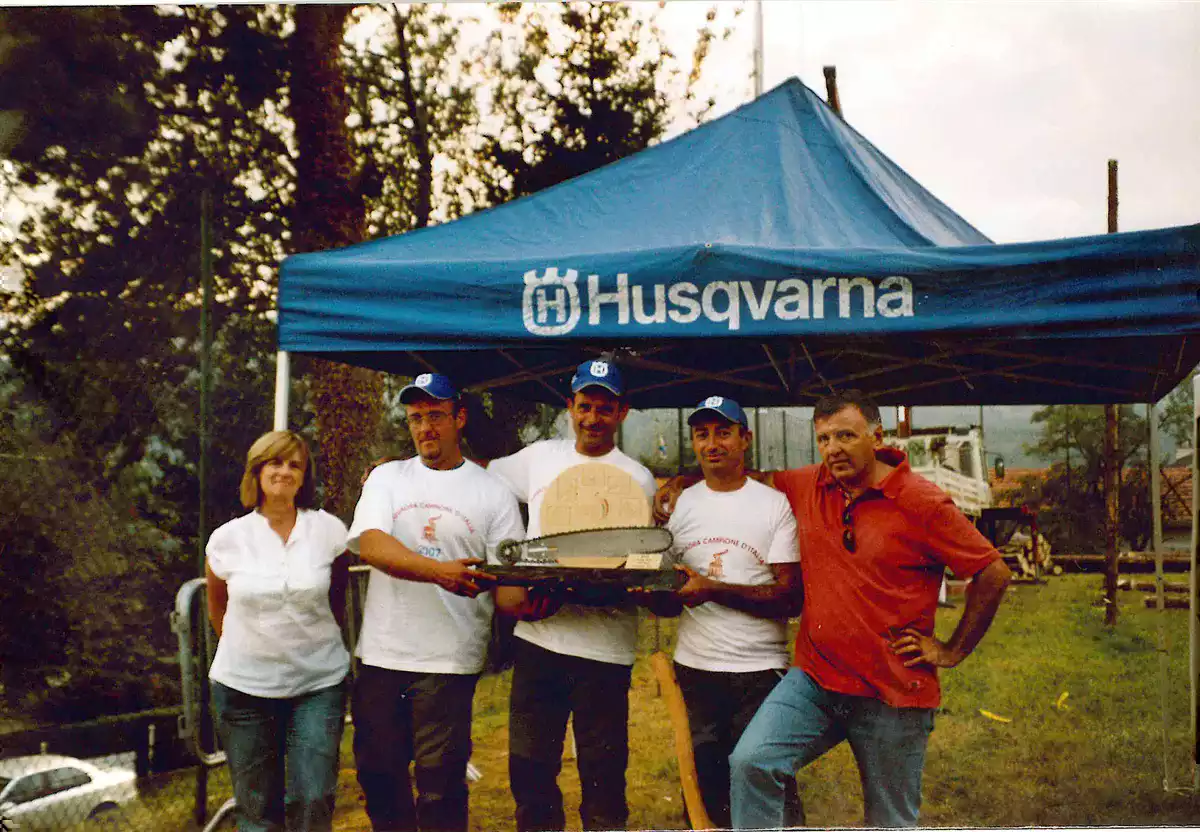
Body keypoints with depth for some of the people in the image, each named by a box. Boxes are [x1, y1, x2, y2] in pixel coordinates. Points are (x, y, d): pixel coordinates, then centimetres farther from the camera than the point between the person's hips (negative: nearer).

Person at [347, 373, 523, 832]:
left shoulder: (492, 492, 4)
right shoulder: (387, 478, 8)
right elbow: (370, 544, -10)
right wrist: (440, 571, -25)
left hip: (450, 660, -2)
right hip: (381, 654, 3)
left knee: (440, 785, 0)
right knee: (377, 772, 13)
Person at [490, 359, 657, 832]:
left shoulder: (637, 480, -1)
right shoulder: (539, 457, 11)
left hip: (602, 646, -3)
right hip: (536, 635, 4)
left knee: (602, 773, 4)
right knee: (529, 767, 11)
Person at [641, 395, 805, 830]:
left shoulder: (775, 504, -2)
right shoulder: (678, 505, 10)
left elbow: (791, 598, -11)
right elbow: (665, 603, 13)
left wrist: (712, 590, -20)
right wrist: (652, 593, -11)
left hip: (761, 669, -4)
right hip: (693, 668, 4)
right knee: (703, 791, 12)